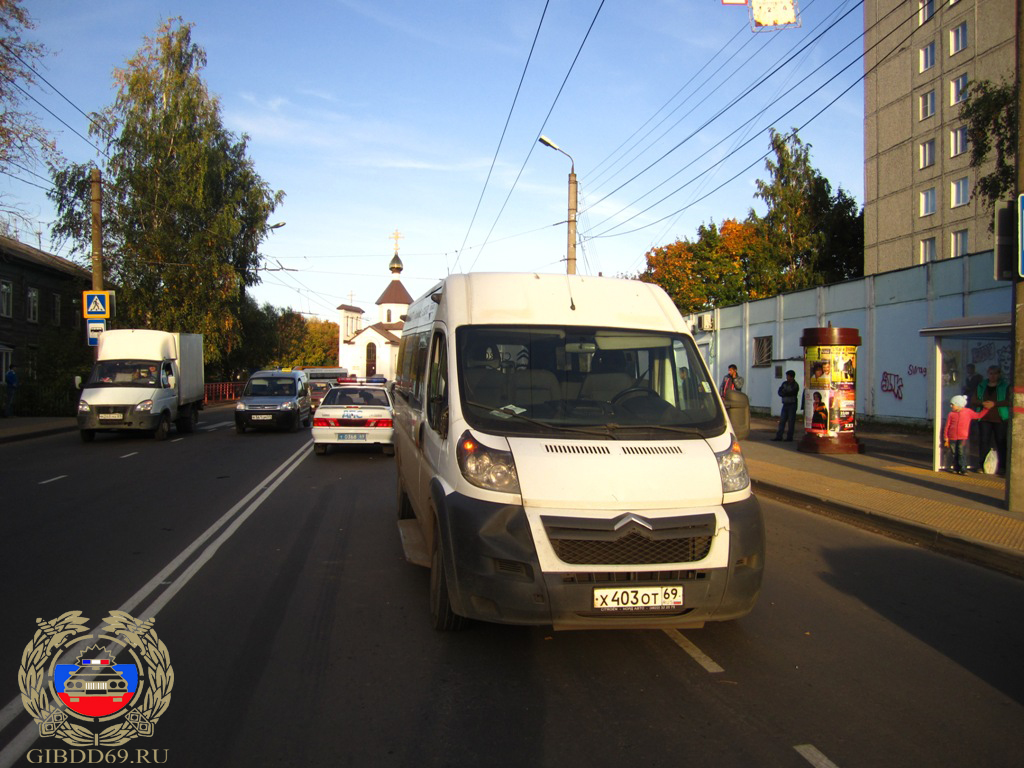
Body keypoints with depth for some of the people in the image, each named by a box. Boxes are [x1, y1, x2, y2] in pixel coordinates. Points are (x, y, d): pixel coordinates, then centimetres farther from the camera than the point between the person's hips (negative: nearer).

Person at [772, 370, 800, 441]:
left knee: (791, 422, -2)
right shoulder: (784, 383, 11)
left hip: (792, 405, -6)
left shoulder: (795, 385, -6)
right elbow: (779, 392, 3)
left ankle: (789, 437, 3)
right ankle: (779, 436, 6)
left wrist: (784, 393, -5)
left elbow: (791, 393, -18)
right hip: (785, 404, 6)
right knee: (782, 421, 4)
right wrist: (787, 394, -13)